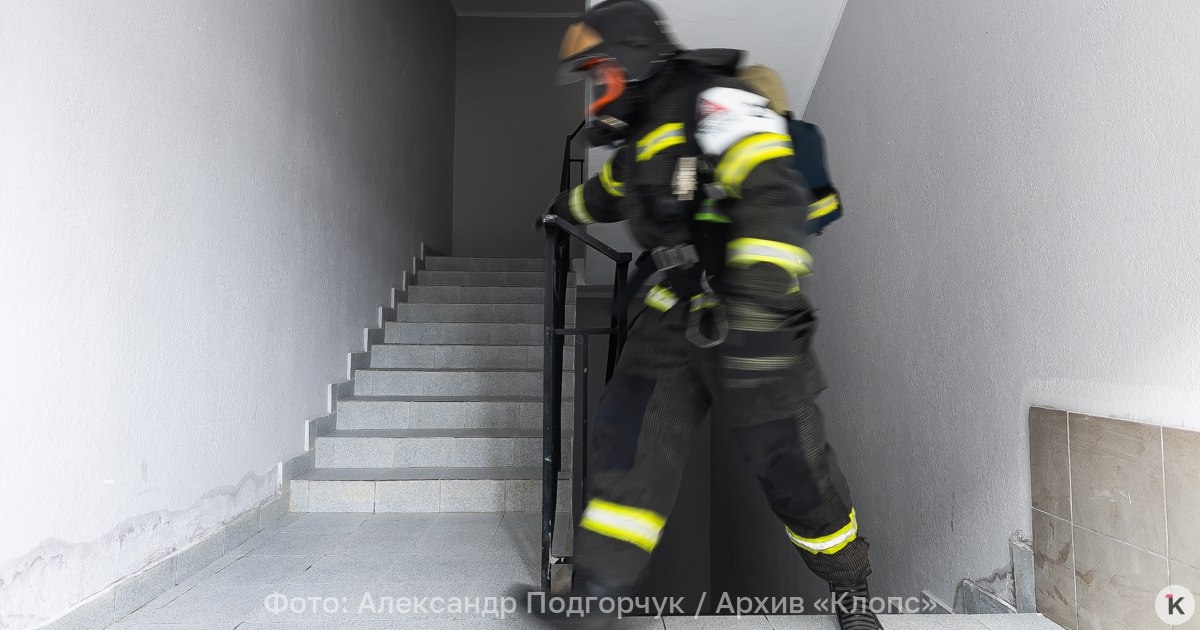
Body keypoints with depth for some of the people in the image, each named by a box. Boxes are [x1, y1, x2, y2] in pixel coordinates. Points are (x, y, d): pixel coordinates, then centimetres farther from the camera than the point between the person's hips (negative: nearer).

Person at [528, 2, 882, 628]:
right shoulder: (641, 140, 15)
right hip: (677, 312, 8)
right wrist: (566, 208, 58)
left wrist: (759, 302, -42)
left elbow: (775, 194, -29)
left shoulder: (716, 104, -14)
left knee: (790, 462, 2)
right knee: (626, 438, -2)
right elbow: (610, 189, 38)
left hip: (750, 318, -7)